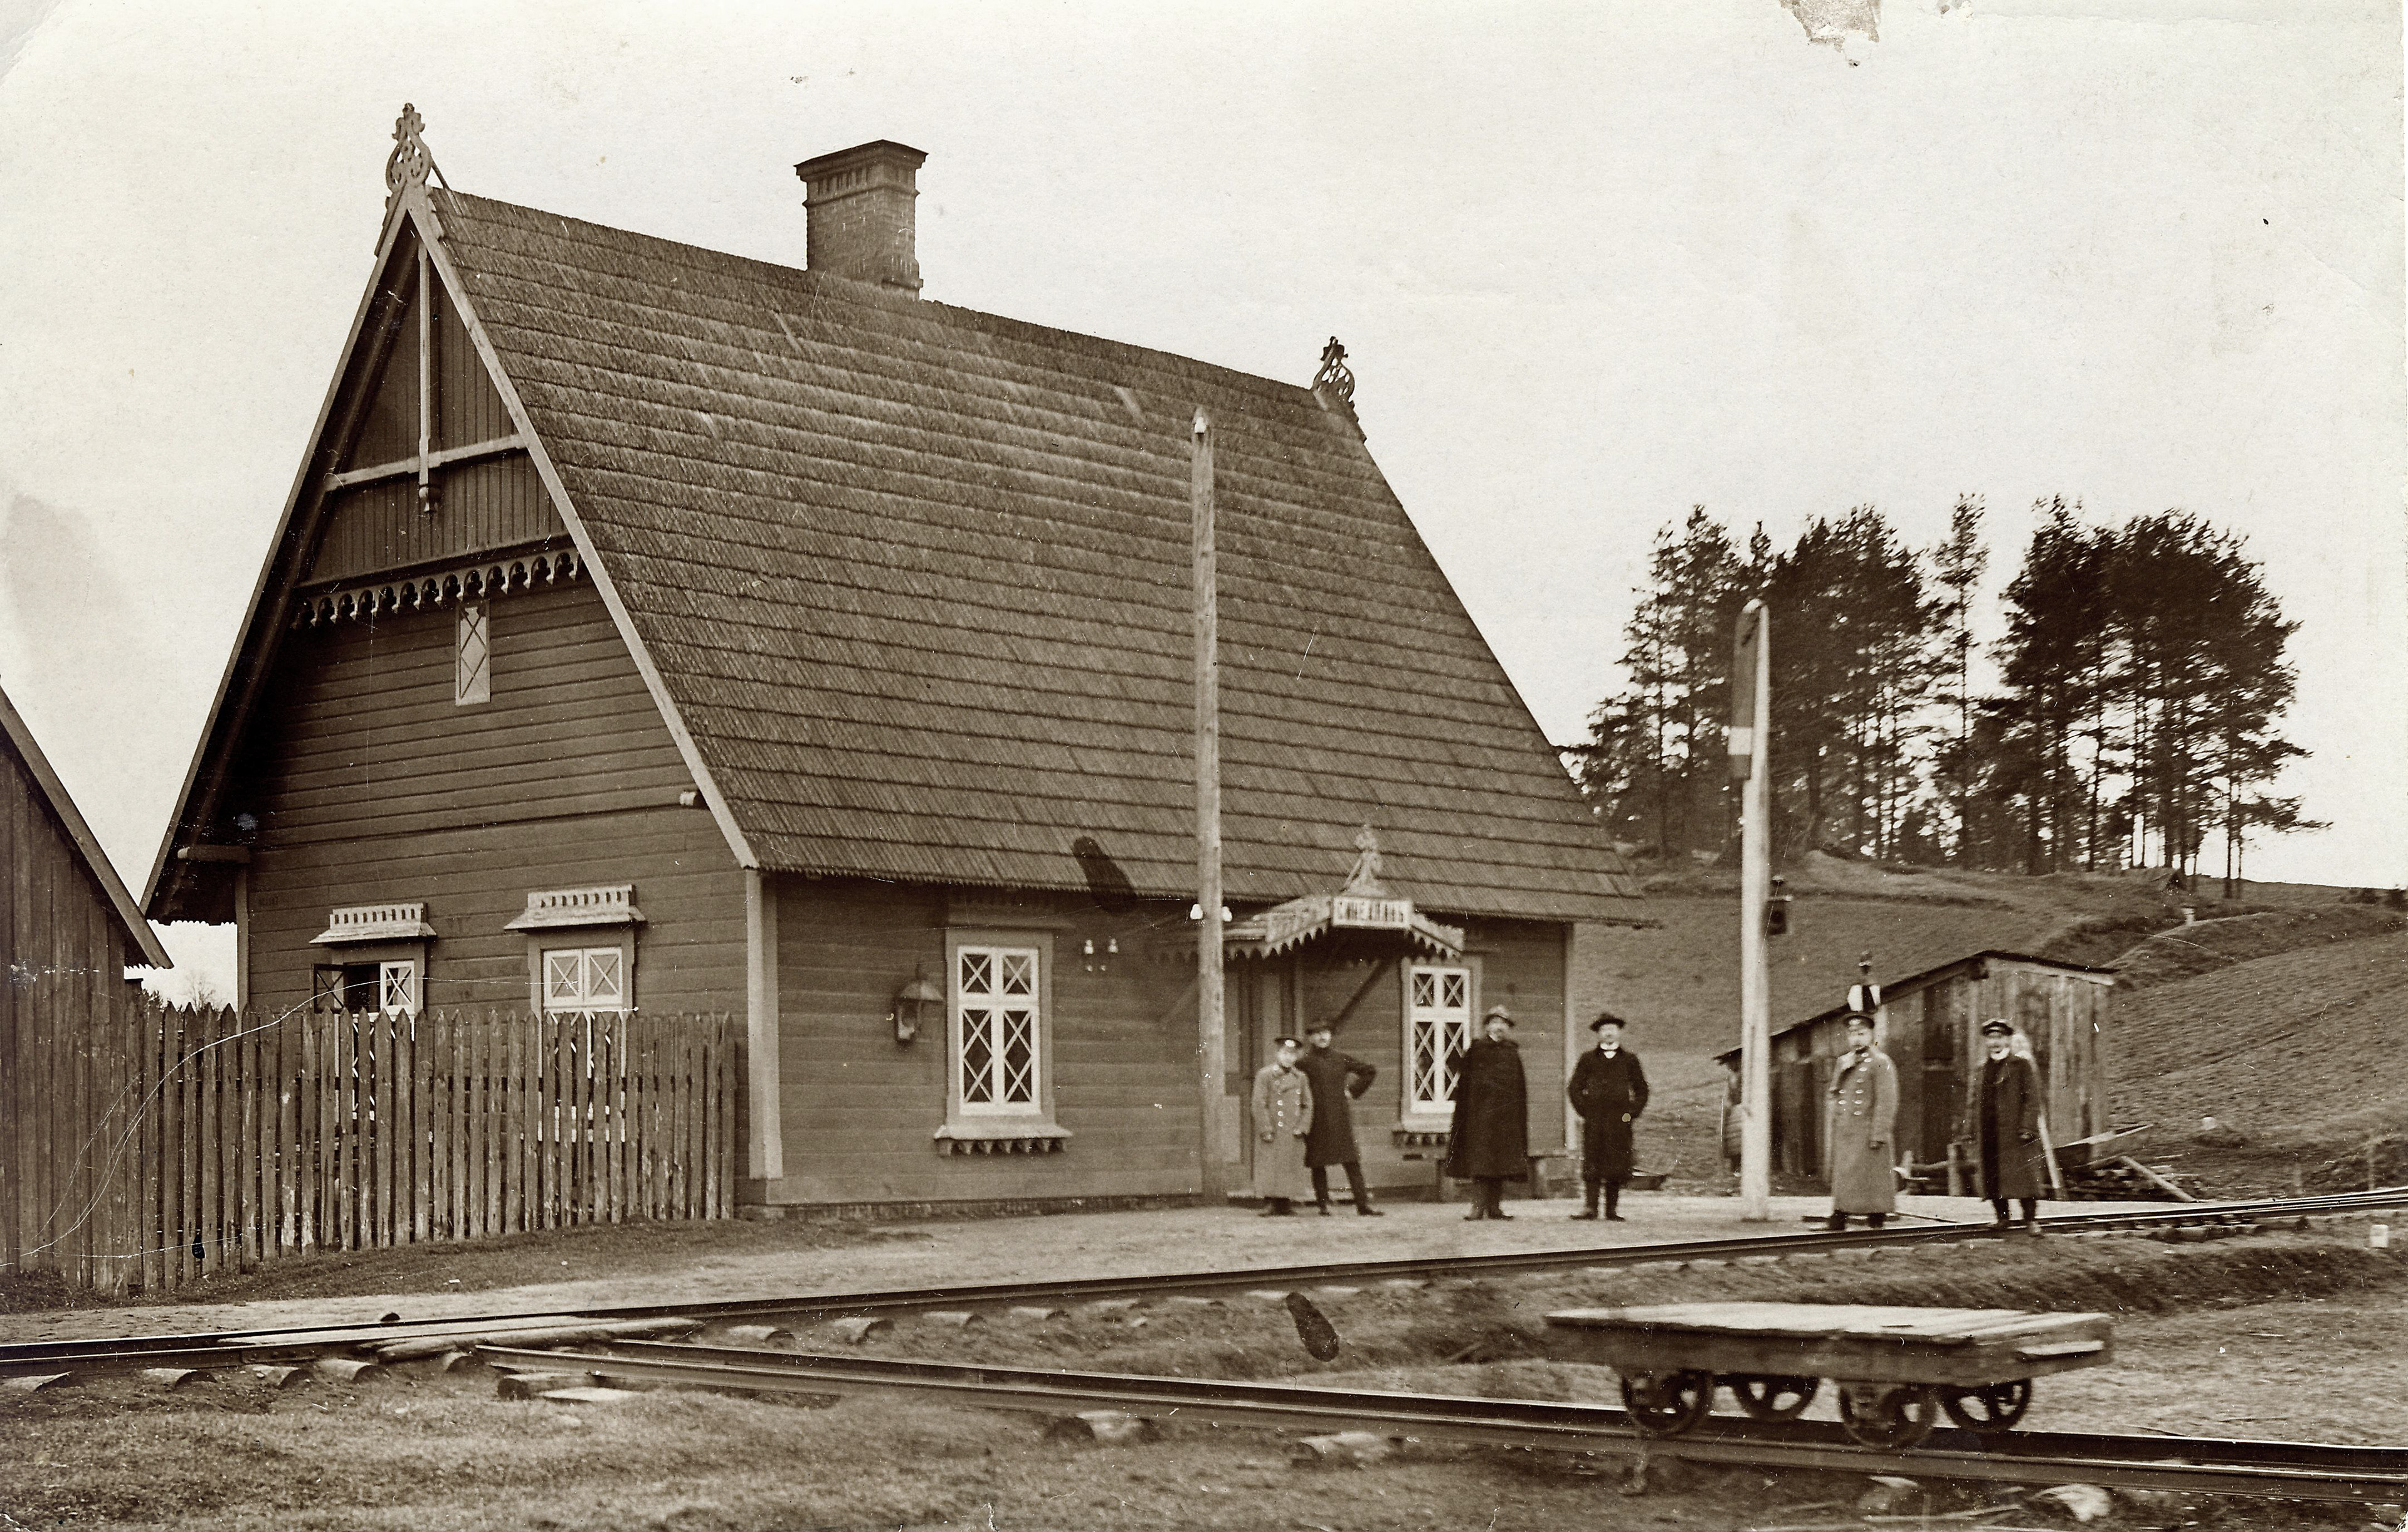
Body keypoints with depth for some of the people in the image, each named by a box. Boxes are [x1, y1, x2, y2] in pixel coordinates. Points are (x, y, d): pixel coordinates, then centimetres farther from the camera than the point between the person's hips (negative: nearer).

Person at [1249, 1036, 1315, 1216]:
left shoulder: (1301, 1077, 11)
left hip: (1293, 1134, 4)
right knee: (1269, 1170, -7)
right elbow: (1259, 1104, -5)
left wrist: (1302, 1128, -1)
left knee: (1291, 1170, 4)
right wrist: (1266, 1130, -11)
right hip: (1272, 1133, -4)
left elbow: (1308, 1105, 13)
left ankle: (1286, 1205, 10)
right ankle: (1270, 1207, -5)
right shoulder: (1265, 1075, -1)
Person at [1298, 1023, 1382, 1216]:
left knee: (1352, 1162, -4)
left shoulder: (1342, 1059, 7)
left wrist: (1353, 1091, 9)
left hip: (1341, 1117, 1)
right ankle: (1323, 1205, 10)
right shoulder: (1305, 1061, 0)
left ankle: (1363, 1204, -5)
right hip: (1316, 1119, -1)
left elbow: (1370, 1072, 17)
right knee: (1318, 1164, 2)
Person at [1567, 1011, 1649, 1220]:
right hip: (1593, 1121, 0)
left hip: (1620, 1121, 1)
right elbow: (1574, 1088, 11)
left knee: (1617, 1167, 0)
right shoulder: (1588, 1059, 9)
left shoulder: (1629, 1059, 10)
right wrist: (1584, 1111, 0)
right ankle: (1589, 1207, -7)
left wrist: (1632, 1113, 3)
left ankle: (1613, 1210, 6)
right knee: (1591, 1164, -7)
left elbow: (1642, 1090, 15)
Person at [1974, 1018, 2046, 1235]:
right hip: (1989, 1134, 5)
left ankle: (2031, 1220, -4)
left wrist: (2027, 1127, -15)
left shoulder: (2022, 1064, 0)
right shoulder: (1984, 1068, 17)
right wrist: (1976, 1133, 14)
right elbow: (1977, 1101, 19)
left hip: (2015, 1131, -5)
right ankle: (2002, 1217, 13)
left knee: (2023, 1175, -8)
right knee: (1993, 1177, 4)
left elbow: (2032, 1097, -5)